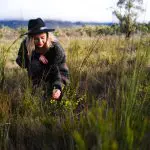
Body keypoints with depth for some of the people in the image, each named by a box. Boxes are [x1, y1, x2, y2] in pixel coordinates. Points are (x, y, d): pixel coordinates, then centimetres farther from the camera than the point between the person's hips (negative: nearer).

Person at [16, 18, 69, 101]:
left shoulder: (56, 47, -29)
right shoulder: (26, 44, -20)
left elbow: (61, 70, -32)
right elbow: (19, 61, -10)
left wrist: (58, 87, -49)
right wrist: (36, 56, -27)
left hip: (51, 78, -4)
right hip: (38, 76, 5)